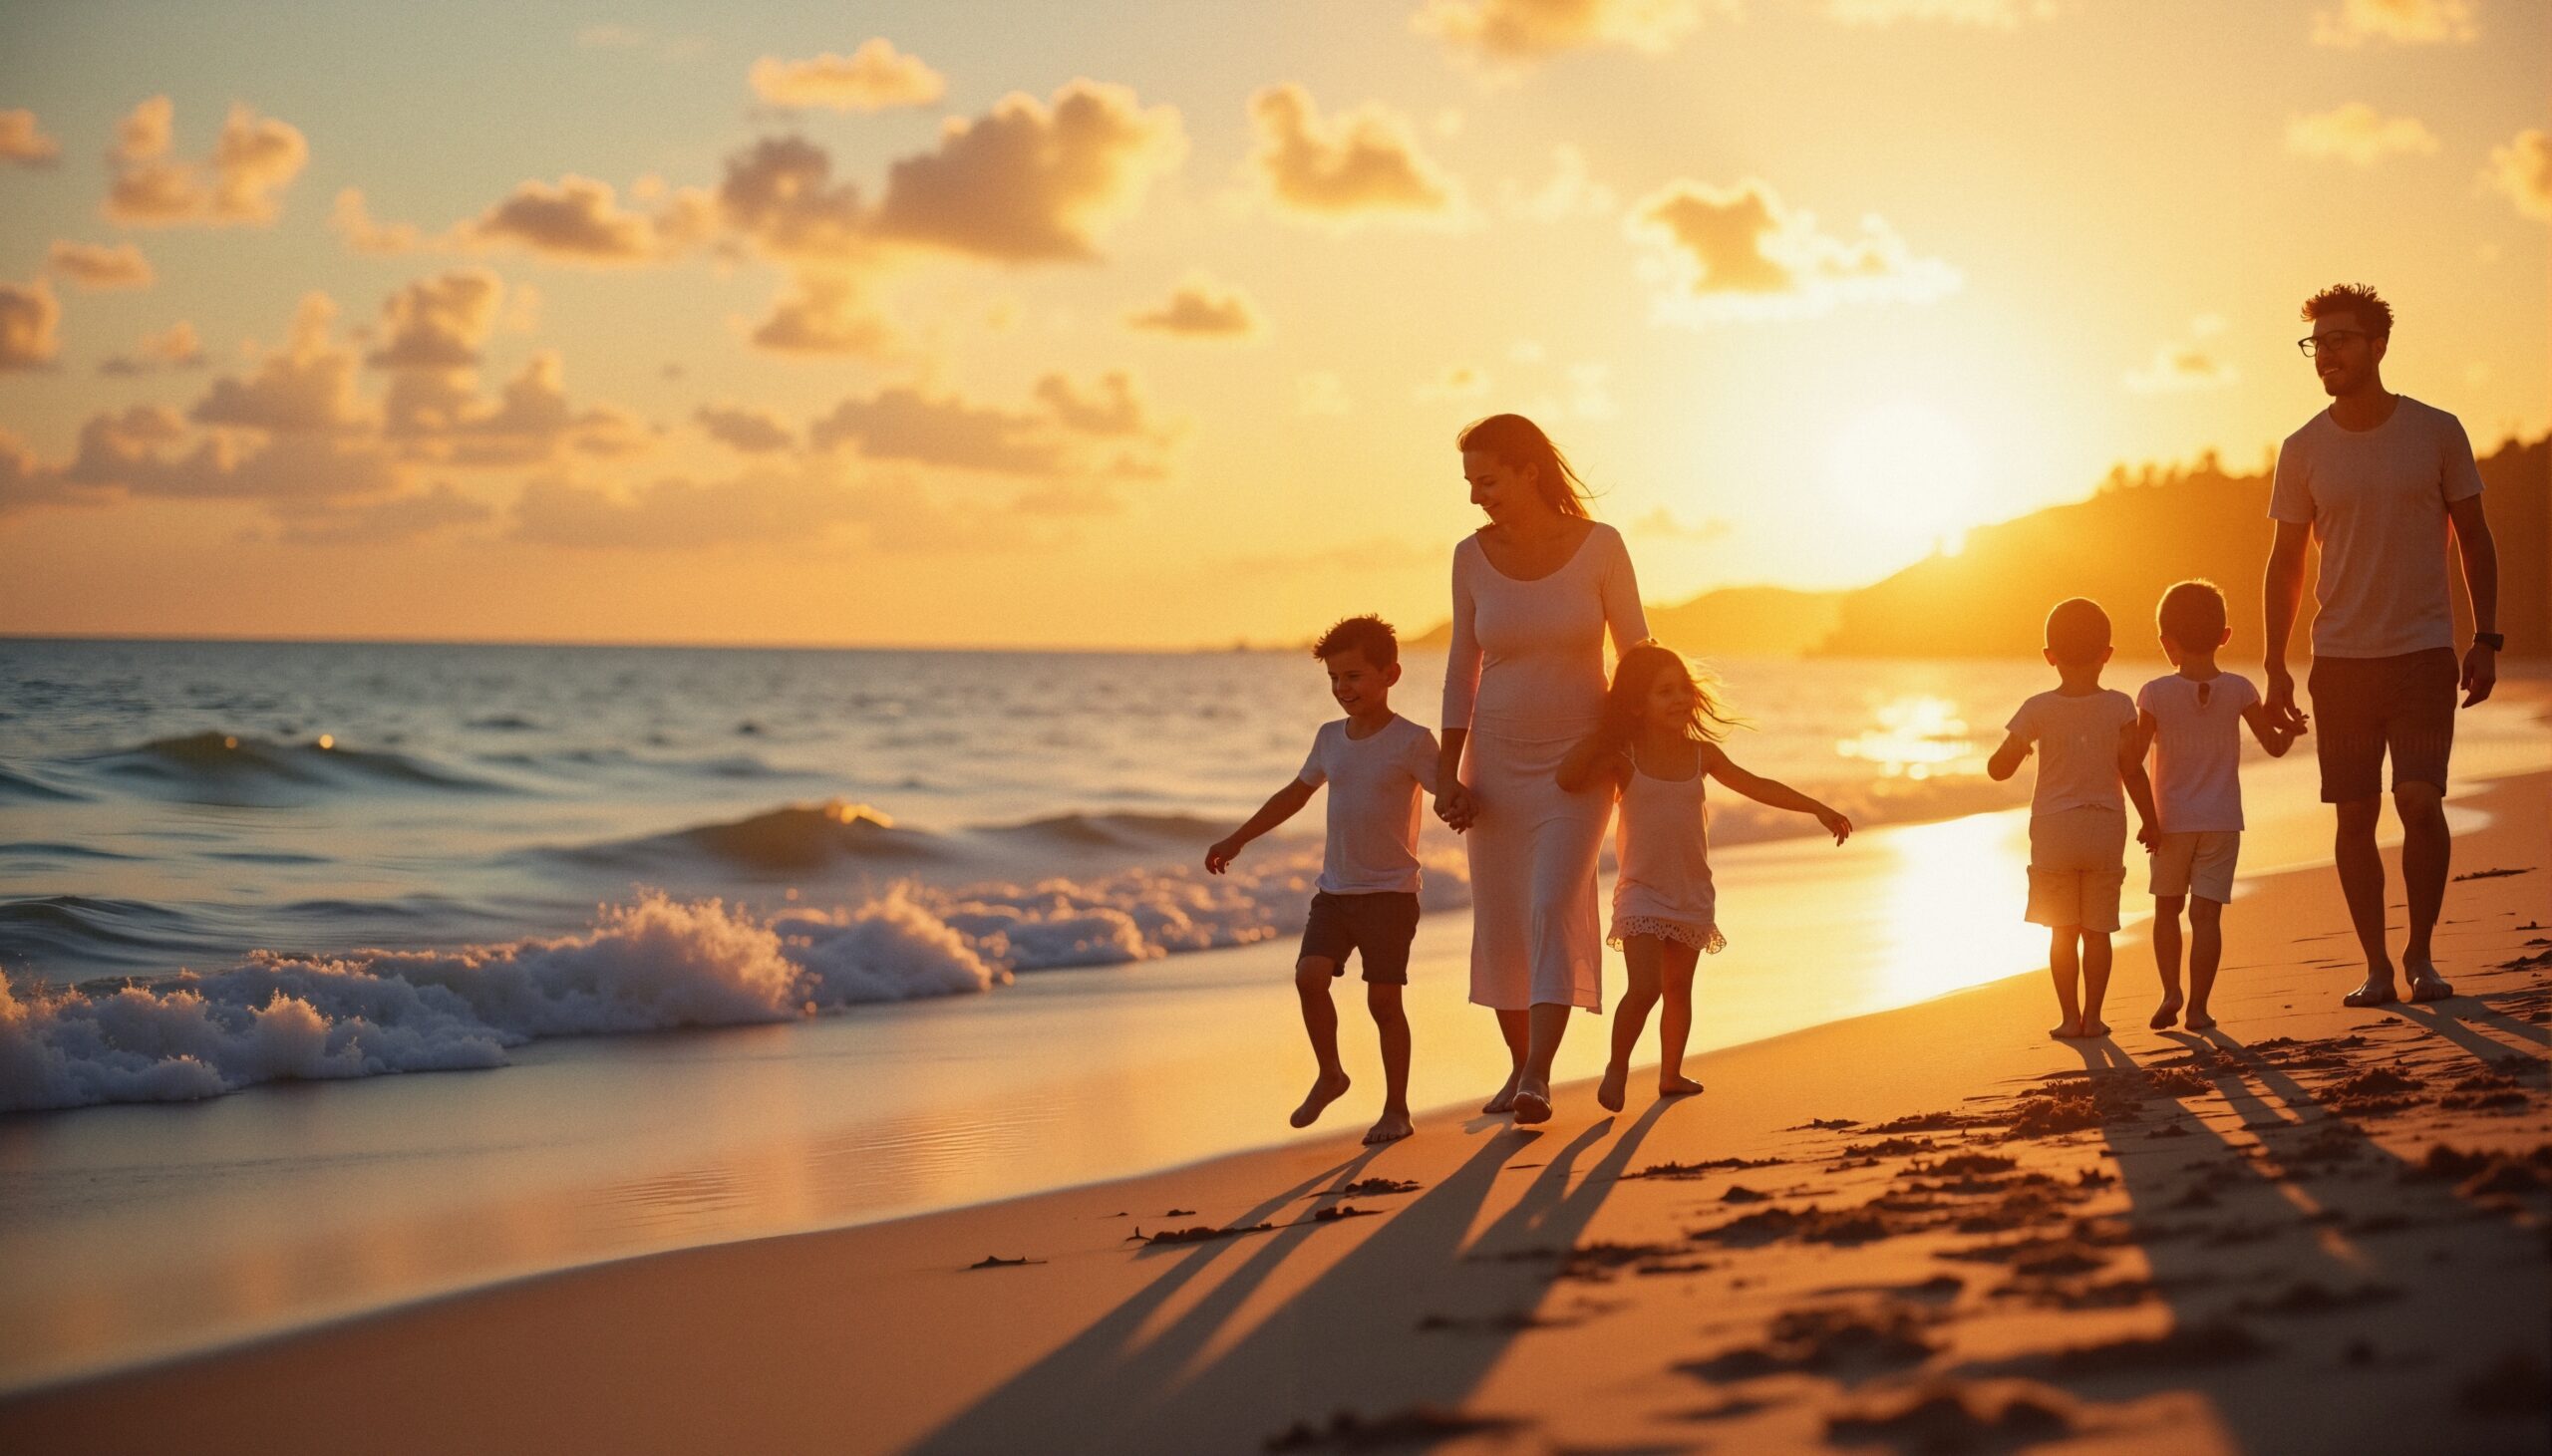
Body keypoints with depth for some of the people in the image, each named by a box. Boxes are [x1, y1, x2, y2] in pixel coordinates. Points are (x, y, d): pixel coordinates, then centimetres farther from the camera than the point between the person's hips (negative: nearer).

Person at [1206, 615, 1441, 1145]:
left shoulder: (1411, 742, -7)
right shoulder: (1330, 738, 10)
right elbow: (1295, 794, 23)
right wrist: (1237, 840, 28)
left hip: (1390, 890, -5)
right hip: (1334, 889, 5)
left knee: (1383, 998, -5)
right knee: (1309, 975, -13)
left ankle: (1396, 1108, 8)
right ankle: (1329, 1075, 8)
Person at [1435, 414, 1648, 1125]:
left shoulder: (1600, 546, -11)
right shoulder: (1472, 556, -3)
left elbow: (1637, 652, -3)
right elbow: (1463, 666, 4)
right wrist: (1447, 773, -1)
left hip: (1578, 760, -3)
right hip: (1497, 761, 3)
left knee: (1553, 909, -20)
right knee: (1499, 922, 7)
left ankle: (1538, 1077, -24)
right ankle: (1520, 1065, 26)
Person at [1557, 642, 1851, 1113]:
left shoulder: (1701, 754, 3)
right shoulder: (1623, 758, -7)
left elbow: (1758, 787, 10)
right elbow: (1567, 779, -21)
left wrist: (1818, 809, 9)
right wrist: (1603, 731, -13)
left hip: (1693, 897, 4)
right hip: (1642, 893, -4)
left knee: (1678, 987, 12)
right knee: (1644, 987, -16)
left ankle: (1671, 1075, 27)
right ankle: (1617, 1067, 3)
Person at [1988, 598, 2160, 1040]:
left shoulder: (2038, 710, -5)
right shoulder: (2119, 707, -6)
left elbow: (1998, 769, -1)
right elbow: (2132, 771, -7)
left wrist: (2016, 745, 19)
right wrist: (2150, 821, 4)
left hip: (2053, 829, 0)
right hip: (2105, 827, 0)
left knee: (2063, 930, 7)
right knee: (2097, 929, 8)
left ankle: (2069, 1016, 5)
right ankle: (2092, 1016, 7)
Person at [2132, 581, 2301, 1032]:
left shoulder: (2155, 693, -9)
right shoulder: (2239, 690, -5)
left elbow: (2132, 760, -12)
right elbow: (2275, 745, 2)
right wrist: (2289, 730, 24)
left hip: (2172, 821, -1)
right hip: (2222, 821, 1)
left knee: (2167, 908, 17)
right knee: (2206, 913, 1)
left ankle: (2170, 991, 6)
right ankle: (2198, 1006, -1)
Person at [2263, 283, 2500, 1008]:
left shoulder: (2438, 433, -1)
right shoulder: (2302, 451, 2)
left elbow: (2474, 539, 7)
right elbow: (2284, 564, 8)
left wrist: (2487, 640, 1)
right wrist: (2275, 667, 2)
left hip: (2423, 653, -2)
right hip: (2340, 657, 2)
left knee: (2419, 800, -13)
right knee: (2355, 816, 1)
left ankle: (2421, 954, 6)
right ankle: (2376, 966, 12)